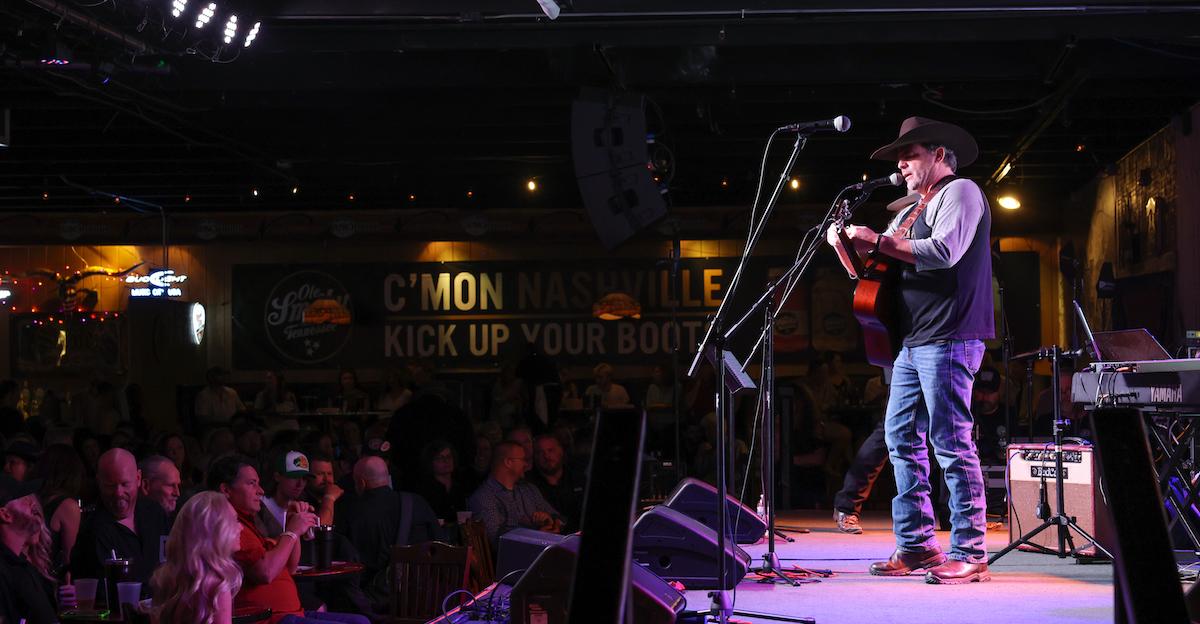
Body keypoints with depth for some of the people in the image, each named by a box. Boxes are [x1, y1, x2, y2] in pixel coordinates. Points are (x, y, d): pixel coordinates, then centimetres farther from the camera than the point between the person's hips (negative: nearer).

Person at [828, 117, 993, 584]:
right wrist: (848, 243, 1)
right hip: (913, 340, 10)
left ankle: (969, 555, -8)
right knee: (901, 438, 9)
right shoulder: (913, 211, 23)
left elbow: (944, 251, -20)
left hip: (948, 339, -10)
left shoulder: (960, 192, -3)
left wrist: (879, 242, -15)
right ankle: (915, 545, 15)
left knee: (950, 441, -10)